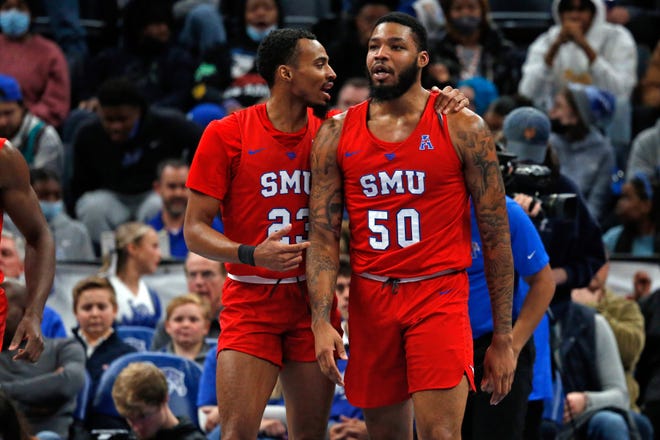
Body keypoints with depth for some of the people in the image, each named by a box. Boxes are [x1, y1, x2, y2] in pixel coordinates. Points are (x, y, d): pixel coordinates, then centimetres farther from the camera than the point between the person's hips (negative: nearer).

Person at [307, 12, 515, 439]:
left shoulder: (461, 128, -2)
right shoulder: (337, 134, 6)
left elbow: (496, 235, 0)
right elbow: (323, 235, 4)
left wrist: (503, 338, -3)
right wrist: (321, 322, -10)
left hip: (439, 296, -3)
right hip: (369, 300, 3)